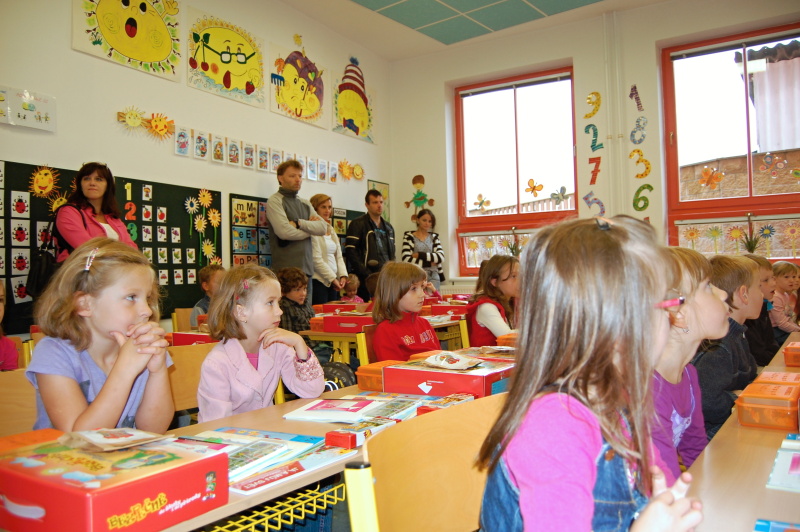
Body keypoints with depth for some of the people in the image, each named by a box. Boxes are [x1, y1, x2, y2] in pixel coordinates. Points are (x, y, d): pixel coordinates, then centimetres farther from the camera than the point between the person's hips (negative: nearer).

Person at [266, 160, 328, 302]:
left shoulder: (305, 203, 19)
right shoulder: (275, 201, -2)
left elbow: (323, 227, 6)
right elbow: (284, 231, -15)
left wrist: (299, 223, -8)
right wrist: (311, 228, 0)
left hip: (307, 268, 7)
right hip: (286, 269, -6)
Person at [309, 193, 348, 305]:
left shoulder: (330, 230, 18)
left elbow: (338, 256, 15)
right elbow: (316, 259, -13)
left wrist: (343, 275, 0)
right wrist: (333, 278, -11)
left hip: (333, 281, 8)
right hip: (318, 280, -8)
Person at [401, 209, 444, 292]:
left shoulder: (434, 237, 13)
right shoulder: (409, 236, 3)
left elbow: (441, 257, -1)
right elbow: (406, 259, -10)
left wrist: (420, 255, -9)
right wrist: (429, 263, -7)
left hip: (433, 276, 3)